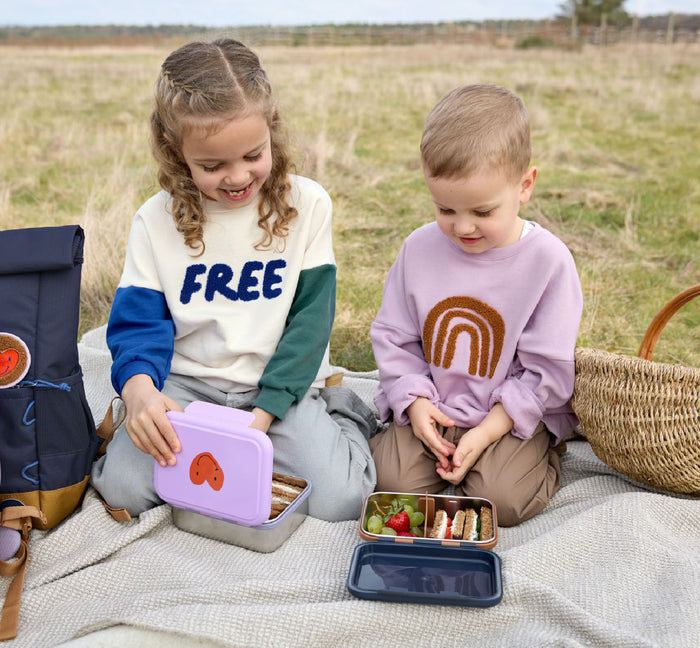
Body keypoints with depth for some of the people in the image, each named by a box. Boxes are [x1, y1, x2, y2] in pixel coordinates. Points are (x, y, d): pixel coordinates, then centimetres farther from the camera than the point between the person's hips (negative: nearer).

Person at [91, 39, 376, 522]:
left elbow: (309, 321, -7)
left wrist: (260, 417, -16)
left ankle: (340, 416, 8)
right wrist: (139, 389, -28)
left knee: (338, 499, -21)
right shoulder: (157, 221, -3)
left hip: (281, 385, -1)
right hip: (187, 384, 2)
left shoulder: (307, 205, -6)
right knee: (122, 486, -20)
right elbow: (138, 323, -3)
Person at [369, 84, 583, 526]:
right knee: (393, 480, -15)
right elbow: (393, 336, 5)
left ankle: (542, 456, 12)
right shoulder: (420, 249, -4)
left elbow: (546, 367, -10)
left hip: (514, 413, -2)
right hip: (430, 409, 3)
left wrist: (487, 432, -16)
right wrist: (414, 401, -10)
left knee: (503, 498, -20)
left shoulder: (548, 260, -14)